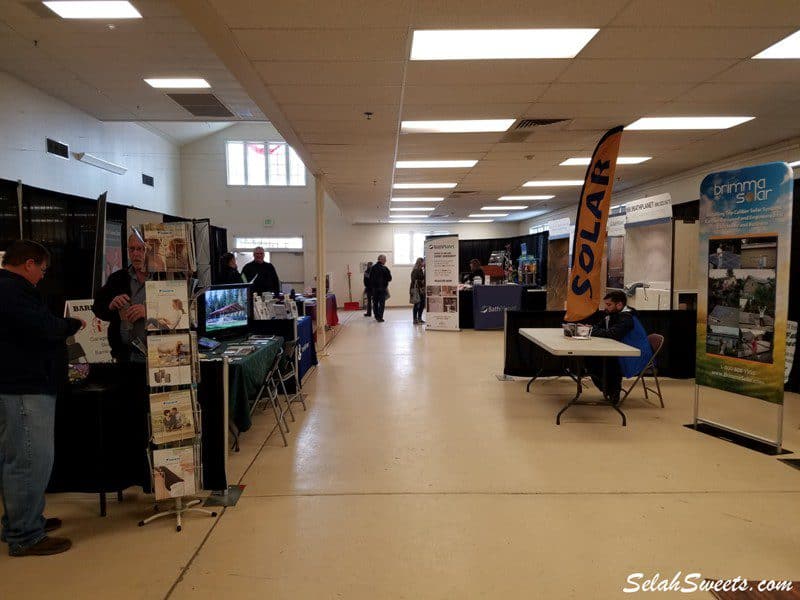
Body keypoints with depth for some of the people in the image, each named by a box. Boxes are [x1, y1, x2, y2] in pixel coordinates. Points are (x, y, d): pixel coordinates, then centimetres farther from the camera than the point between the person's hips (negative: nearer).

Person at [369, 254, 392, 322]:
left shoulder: (373, 268, 3)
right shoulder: (385, 268, -13)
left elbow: (370, 278, 7)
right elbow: (389, 278, -8)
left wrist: (372, 286, 14)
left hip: (374, 288, 4)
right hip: (382, 288, -4)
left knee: (375, 303, 13)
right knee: (382, 303, 1)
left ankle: (376, 316, 18)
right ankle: (380, 317, -3)